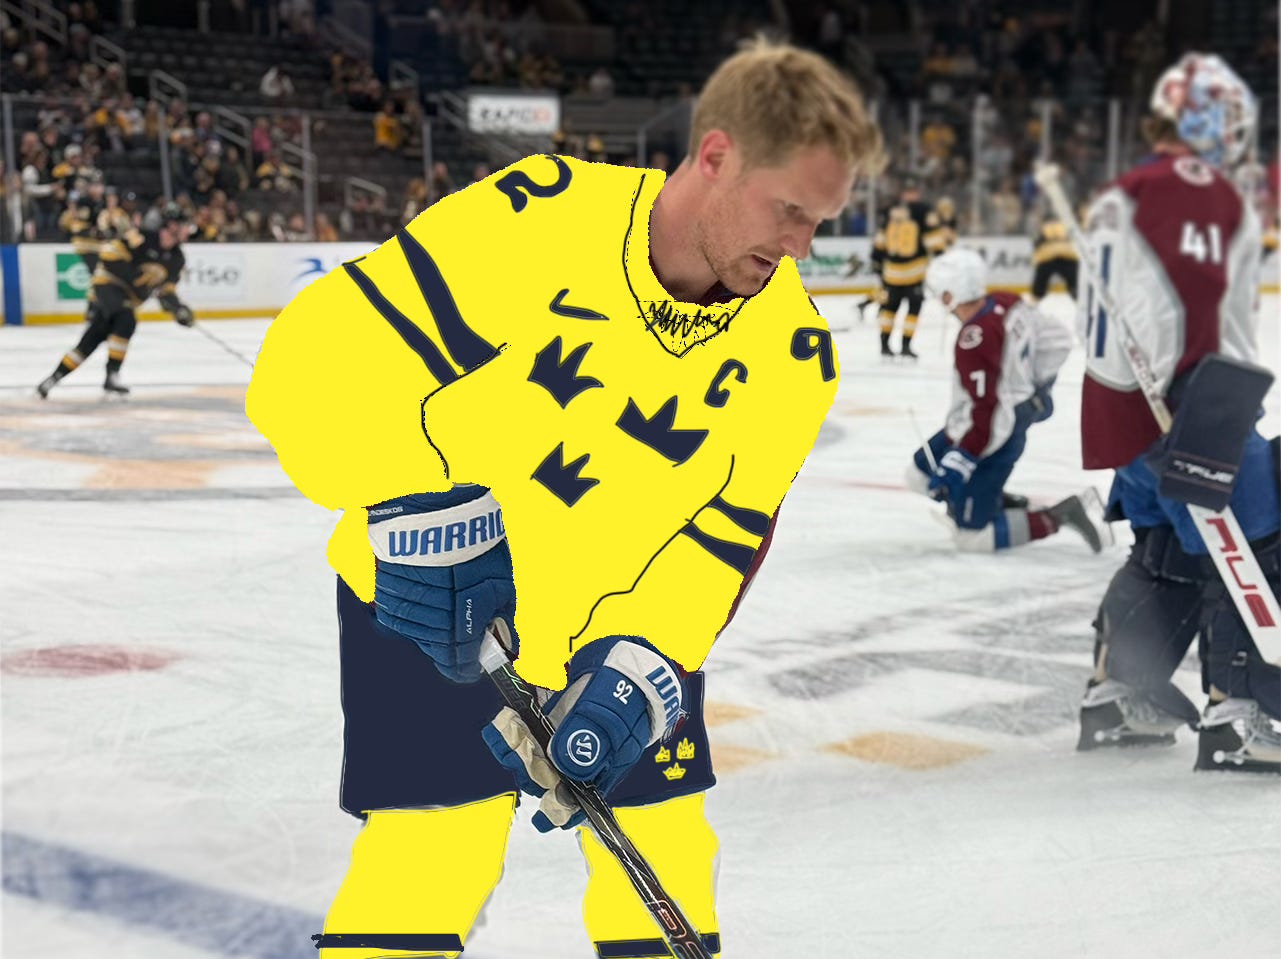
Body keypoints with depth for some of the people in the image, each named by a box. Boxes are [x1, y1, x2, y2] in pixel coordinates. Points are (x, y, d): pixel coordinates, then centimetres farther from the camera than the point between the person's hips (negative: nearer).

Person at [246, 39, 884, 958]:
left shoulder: (791, 350, -13)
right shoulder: (535, 214, -24)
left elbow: (719, 537, -14)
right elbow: (324, 347, -24)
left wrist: (638, 664, -27)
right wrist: (420, 497, -31)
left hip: (626, 628, 4)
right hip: (427, 605, -3)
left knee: (666, 865, 7)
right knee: (426, 863, -7)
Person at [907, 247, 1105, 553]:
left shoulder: (973, 342, -31)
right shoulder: (1007, 304, -6)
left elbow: (988, 416, -30)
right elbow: (1056, 339, 9)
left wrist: (955, 465, -23)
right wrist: (1039, 389, 22)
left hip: (993, 438, -9)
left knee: (971, 538, -2)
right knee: (920, 471, 20)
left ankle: (1060, 517, -3)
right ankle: (1002, 502, 22)